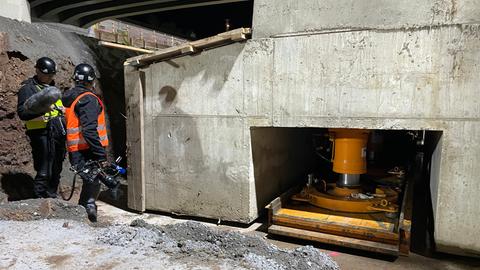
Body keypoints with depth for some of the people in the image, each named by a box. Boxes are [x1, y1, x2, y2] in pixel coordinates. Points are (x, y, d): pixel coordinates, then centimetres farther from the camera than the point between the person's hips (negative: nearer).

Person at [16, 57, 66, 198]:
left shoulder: (52, 86, 20)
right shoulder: (27, 88, -5)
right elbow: (22, 113, -16)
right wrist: (42, 109, -29)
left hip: (58, 134, 8)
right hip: (42, 135, -8)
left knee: (56, 170, 16)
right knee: (44, 173, -8)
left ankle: (52, 197, 29)